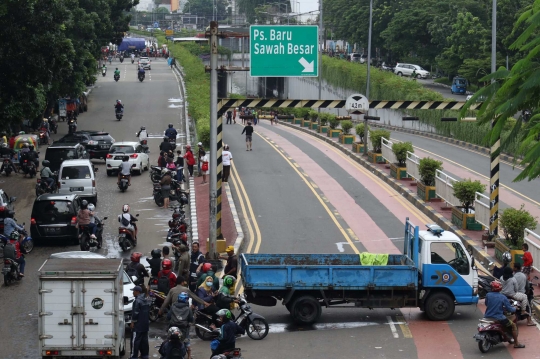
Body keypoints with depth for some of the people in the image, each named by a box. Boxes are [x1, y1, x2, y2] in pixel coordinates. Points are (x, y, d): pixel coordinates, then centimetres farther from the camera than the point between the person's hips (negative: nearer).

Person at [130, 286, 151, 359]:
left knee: (135, 340, -6)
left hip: (138, 325, -9)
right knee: (144, 340, 14)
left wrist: (133, 322, -11)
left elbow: (135, 313, -19)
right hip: (146, 324, 9)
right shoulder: (147, 300, 11)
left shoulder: (137, 301, -18)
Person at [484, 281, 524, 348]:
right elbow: (509, 309, -6)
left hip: (487, 317, 4)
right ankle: (516, 343, 14)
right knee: (513, 325, 14)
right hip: (499, 318, -4)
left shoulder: (488, 295, -4)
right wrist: (515, 309, 16)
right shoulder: (503, 297, -8)